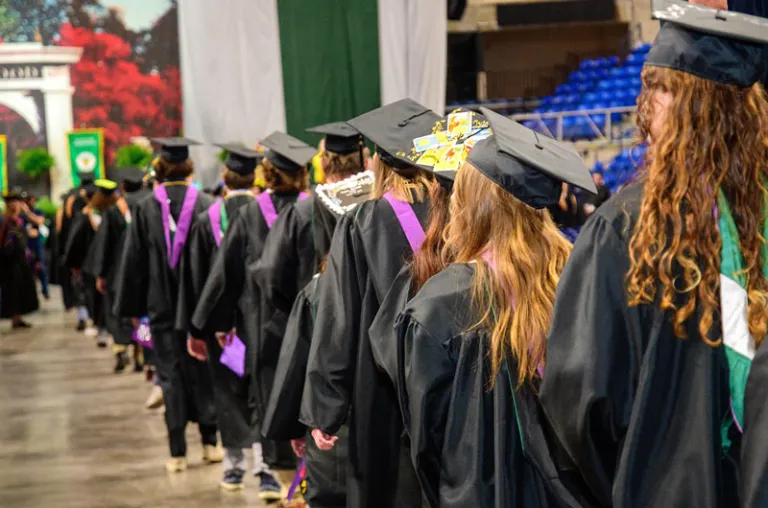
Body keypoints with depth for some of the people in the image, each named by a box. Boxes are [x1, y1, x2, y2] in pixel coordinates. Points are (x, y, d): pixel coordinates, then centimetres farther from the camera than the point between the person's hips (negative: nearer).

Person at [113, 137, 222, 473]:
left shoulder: (146, 209, -5)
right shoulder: (207, 205, -5)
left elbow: (134, 261, 0)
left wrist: (131, 306, 9)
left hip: (162, 303, 0)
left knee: (171, 373, 5)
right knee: (202, 370, 13)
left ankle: (178, 452, 5)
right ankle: (209, 442, 16)